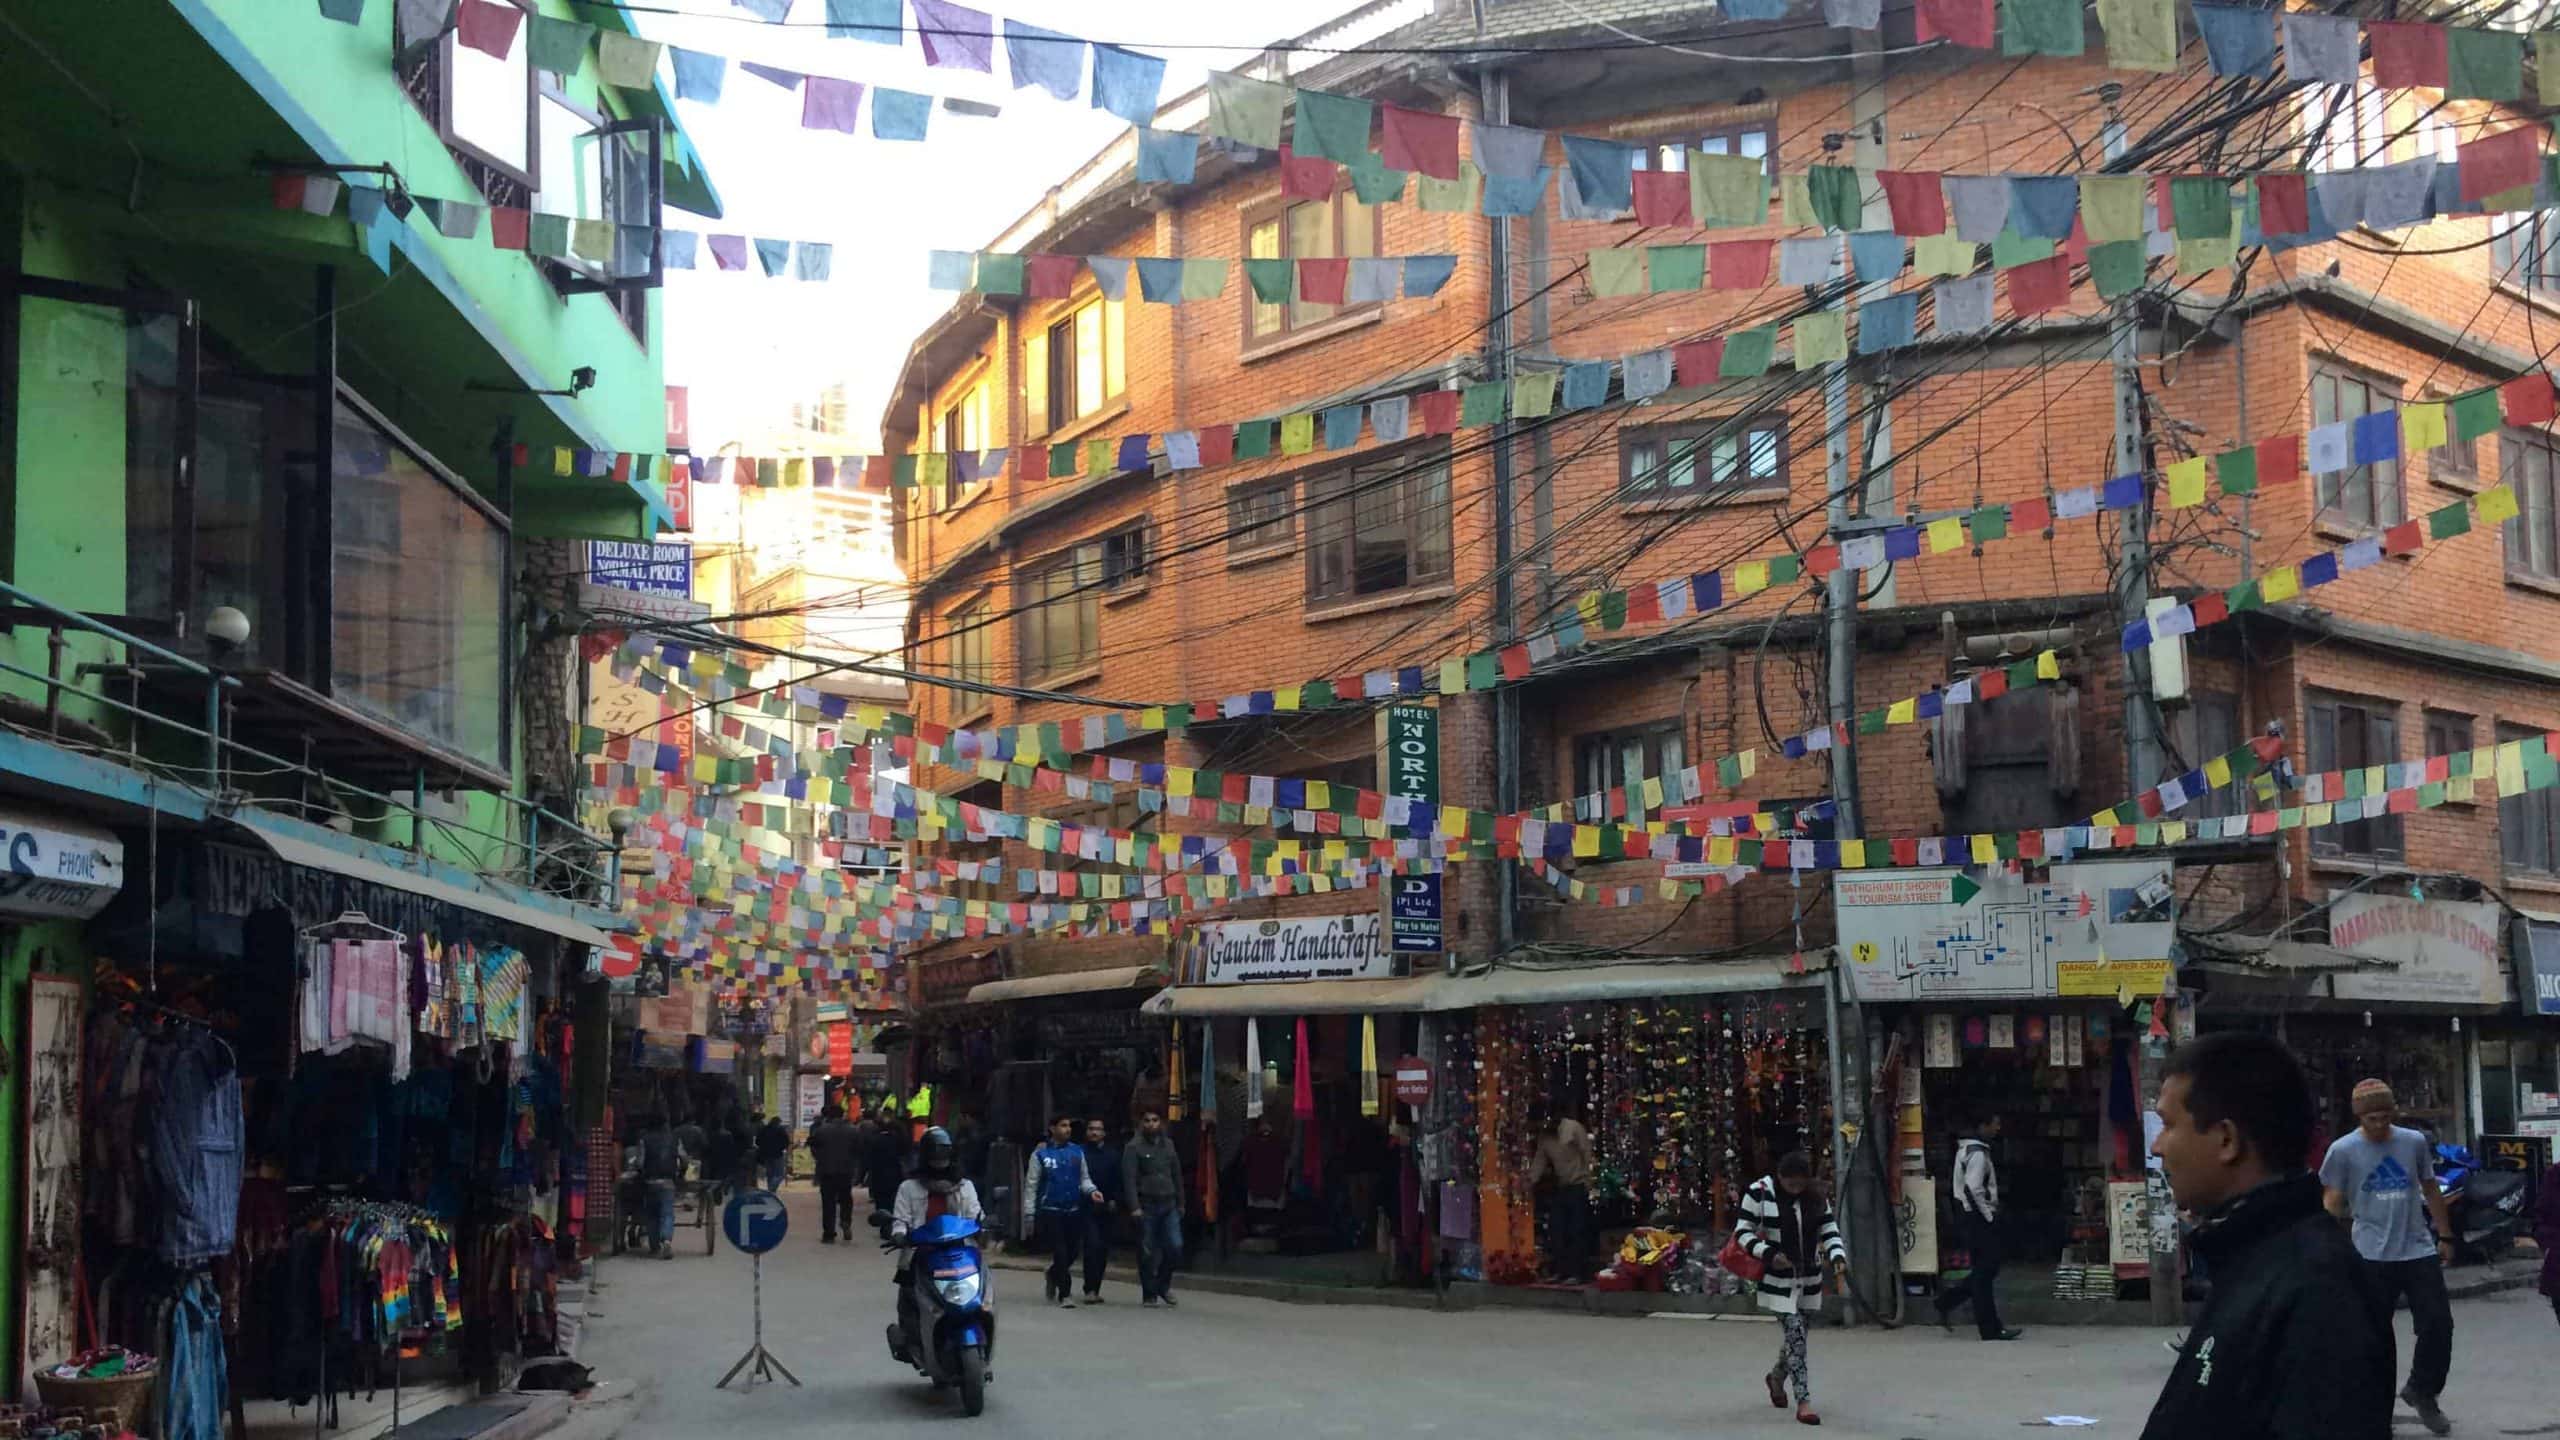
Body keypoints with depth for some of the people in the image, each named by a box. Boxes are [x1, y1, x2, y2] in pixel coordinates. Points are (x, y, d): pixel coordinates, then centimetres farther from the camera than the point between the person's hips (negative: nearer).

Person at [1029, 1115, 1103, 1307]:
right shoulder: (1041, 1154, -2)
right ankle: (1065, 1294, 1)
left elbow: (1084, 1178, 13)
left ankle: (1053, 1275, 36)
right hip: (1051, 1210, -3)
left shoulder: (1077, 1151, 8)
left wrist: (1091, 1191, -8)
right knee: (1060, 1252, -7)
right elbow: (1031, 1184, 0)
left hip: (1074, 1210, 3)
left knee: (1073, 1251, 6)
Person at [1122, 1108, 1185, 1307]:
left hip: (1169, 1205, 4)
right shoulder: (1134, 1147, -2)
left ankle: (1163, 1284, 16)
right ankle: (1149, 1295, 11)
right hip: (1147, 1206, -4)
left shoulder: (1168, 1145, 13)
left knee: (1175, 1246, -6)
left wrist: (1180, 1203, 15)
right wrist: (1134, 1207, -18)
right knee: (1147, 1253, 0)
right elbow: (1129, 1179, -9)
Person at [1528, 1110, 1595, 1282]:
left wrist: (1587, 1182, -14)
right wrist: (1529, 1183, -3)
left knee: (1577, 1232, -6)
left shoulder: (1573, 1128, -9)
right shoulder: (1544, 1137, 10)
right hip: (1559, 1189, 7)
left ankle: (1577, 1273, -3)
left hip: (1578, 1187, -7)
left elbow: (1587, 1154, -11)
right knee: (1556, 1232, 5)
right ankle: (1561, 1271, 11)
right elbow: (1539, 1163, 10)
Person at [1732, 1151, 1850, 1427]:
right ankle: (1803, 1401, -10)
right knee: (1795, 1333, -12)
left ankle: (1777, 1377, 43)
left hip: (1809, 1278, 5)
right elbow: (1743, 1233, -9)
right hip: (1778, 1278, -5)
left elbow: (1829, 1231, 6)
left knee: (1793, 1333, 14)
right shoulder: (1759, 1193, -12)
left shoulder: (1815, 1196, 2)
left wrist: (1838, 1257, -13)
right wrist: (1769, 1254, -22)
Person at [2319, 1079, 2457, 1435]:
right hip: (2372, 1257, -3)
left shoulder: (2414, 1142, 4)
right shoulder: (2343, 1150, -5)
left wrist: (2445, 1235, 19)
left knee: (2438, 1325, 2)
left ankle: (2422, 1392, 24)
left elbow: (2431, 1191, 17)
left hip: (2419, 1251, 3)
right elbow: (2332, 1205, -2)